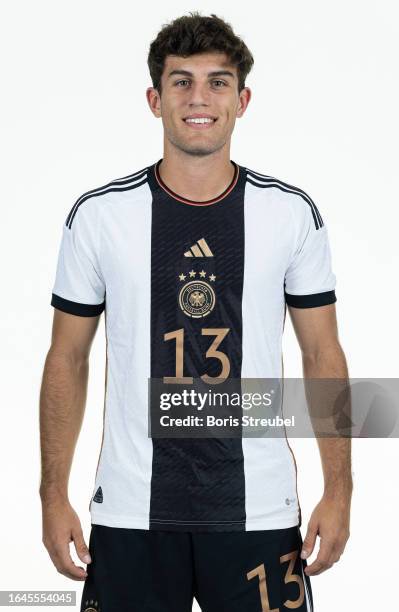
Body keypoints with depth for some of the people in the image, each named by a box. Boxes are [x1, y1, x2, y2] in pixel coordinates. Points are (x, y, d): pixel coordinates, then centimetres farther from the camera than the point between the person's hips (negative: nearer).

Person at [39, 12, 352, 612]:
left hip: (259, 512, 1)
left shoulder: (293, 213, -1)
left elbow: (323, 354, 4)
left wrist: (338, 491, -1)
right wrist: (54, 495, 0)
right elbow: (68, 360, 4)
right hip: (130, 515, 0)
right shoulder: (98, 215, -2)